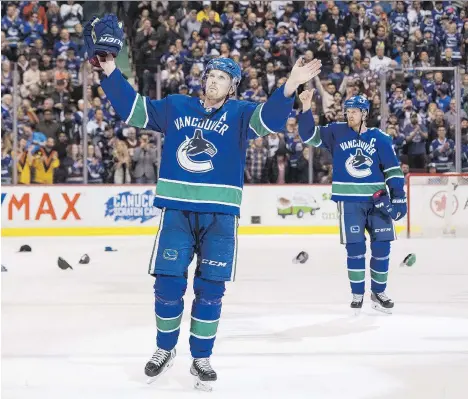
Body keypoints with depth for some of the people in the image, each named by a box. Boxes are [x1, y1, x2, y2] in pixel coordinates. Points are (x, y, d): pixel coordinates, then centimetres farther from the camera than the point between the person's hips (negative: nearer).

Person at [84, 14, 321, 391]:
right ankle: (165, 349, 22)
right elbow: (132, 108, 8)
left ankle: (201, 358, 16)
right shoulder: (175, 107, 8)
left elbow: (271, 118, -16)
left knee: (210, 289, 2)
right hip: (177, 210, 1)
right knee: (168, 284, 1)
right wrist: (109, 69, -1)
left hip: (220, 215, -1)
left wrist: (290, 87, -34)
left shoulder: (239, 114, 2)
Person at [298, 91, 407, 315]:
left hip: (377, 200, 1)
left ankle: (378, 292, 19)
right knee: (355, 249, -2)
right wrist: (306, 108, -15)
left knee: (381, 247, 3)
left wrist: (398, 197, -3)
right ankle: (357, 295, 11)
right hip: (349, 202, -1)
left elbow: (393, 170, 3)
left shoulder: (379, 138, 2)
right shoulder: (336, 132, 3)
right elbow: (309, 134, -2)